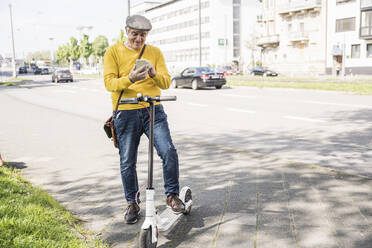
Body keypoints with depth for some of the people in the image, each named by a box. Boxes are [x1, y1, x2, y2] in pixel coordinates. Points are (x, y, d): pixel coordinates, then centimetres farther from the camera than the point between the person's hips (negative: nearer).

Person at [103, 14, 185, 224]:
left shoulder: (155, 53, 8)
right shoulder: (113, 52, 2)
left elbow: (166, 83, 0)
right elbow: (109, 83, -9)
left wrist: (154, 74, -22)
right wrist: (130, 78, -29)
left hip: (153, 110, 1)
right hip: (126, 113, -1)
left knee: (169, 152, -13)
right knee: (127, 162, 6)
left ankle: (172, 195, 7)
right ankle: (133, 203, 26)